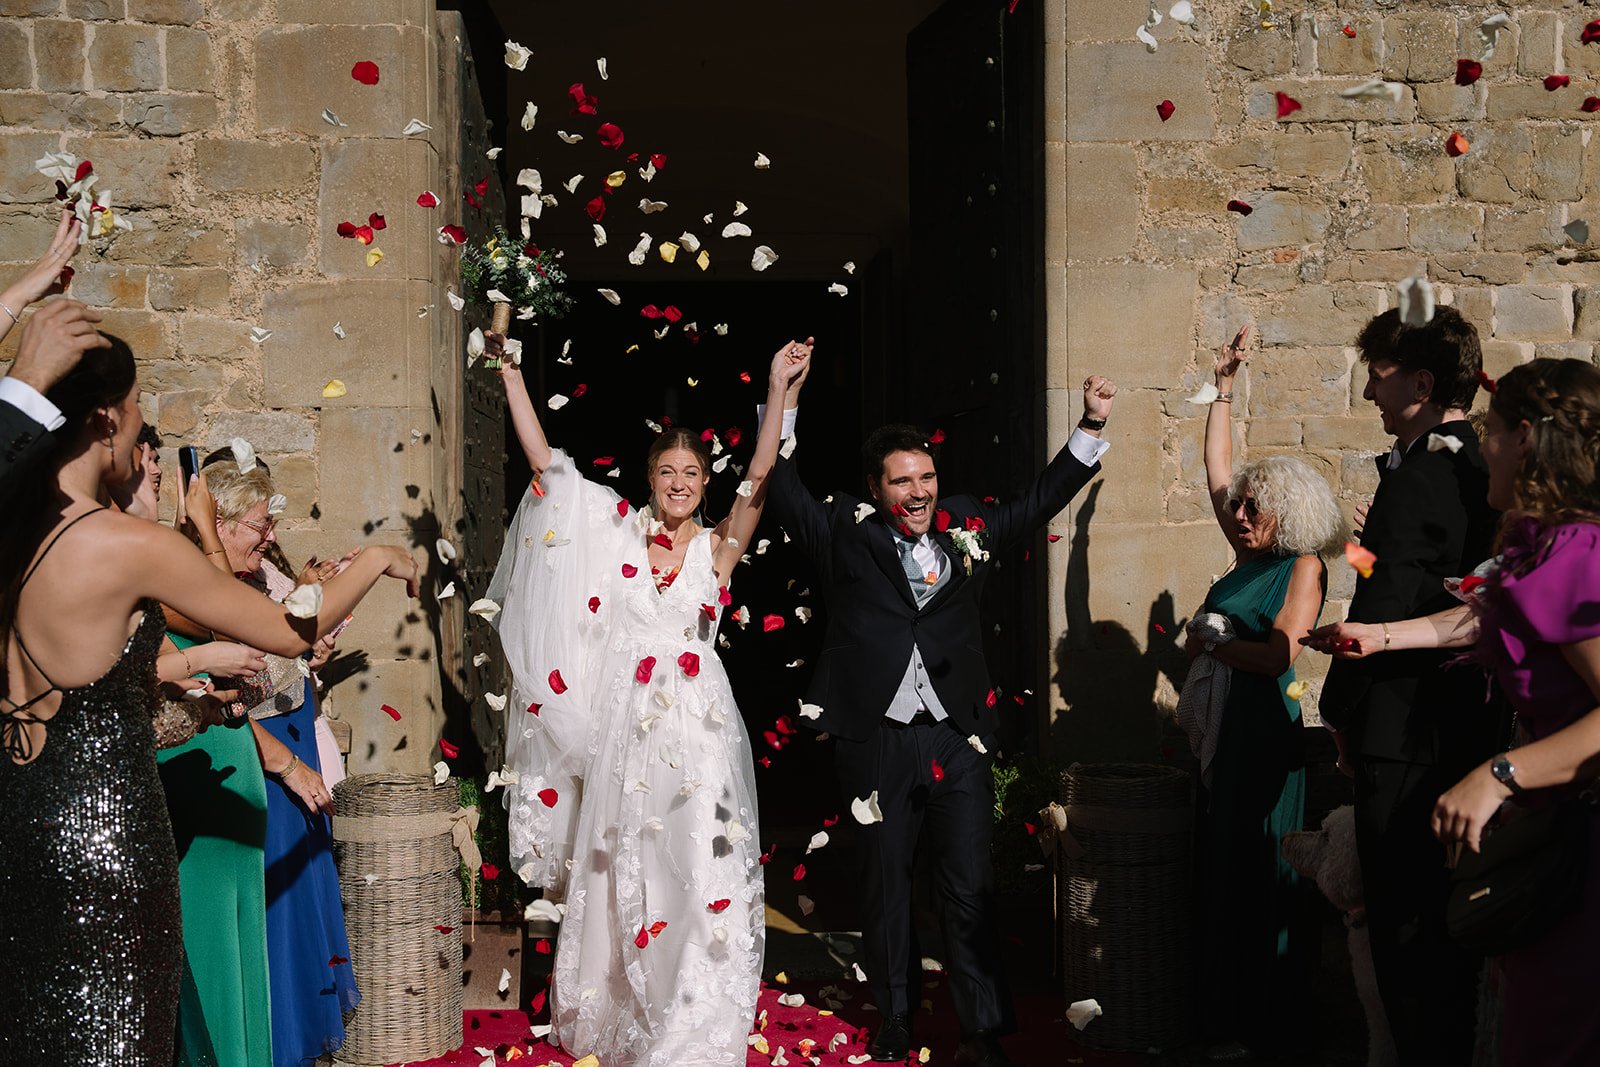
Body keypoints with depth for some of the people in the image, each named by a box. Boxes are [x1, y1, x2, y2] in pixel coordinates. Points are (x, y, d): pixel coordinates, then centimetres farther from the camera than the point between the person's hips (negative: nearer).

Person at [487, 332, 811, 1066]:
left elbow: (758, 481, -13)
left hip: (698, 729, -1)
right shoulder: (619, 531, 5)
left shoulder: (718, 547, 2)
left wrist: (781, 395, -25)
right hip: (624, 728, 2)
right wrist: (510, 372, -1)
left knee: (699, 869, -5)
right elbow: (543, 460, 3)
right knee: (621, 872, 11)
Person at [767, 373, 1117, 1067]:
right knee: (884, 887, 11)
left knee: (971, 890, 3)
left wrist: (1092, 424, 12)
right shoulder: (844, 534, 3)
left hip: (958, 738, 1)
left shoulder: (967, 528, 10)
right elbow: (785, 494, -4)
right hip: (877, 742, -1)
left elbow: (1041, 501, 17)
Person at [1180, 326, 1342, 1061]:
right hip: (1220, 731, 7)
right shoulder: (1249, 558, 12)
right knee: (1217, 872, 10)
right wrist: (1224, 385, 15)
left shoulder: (1303, 567, -6)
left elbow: (1278, 654, -16)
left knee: (1256, 876, -1)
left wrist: (1210, 642, -5)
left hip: (1264, 733, -7)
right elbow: (1217, 467, 16)